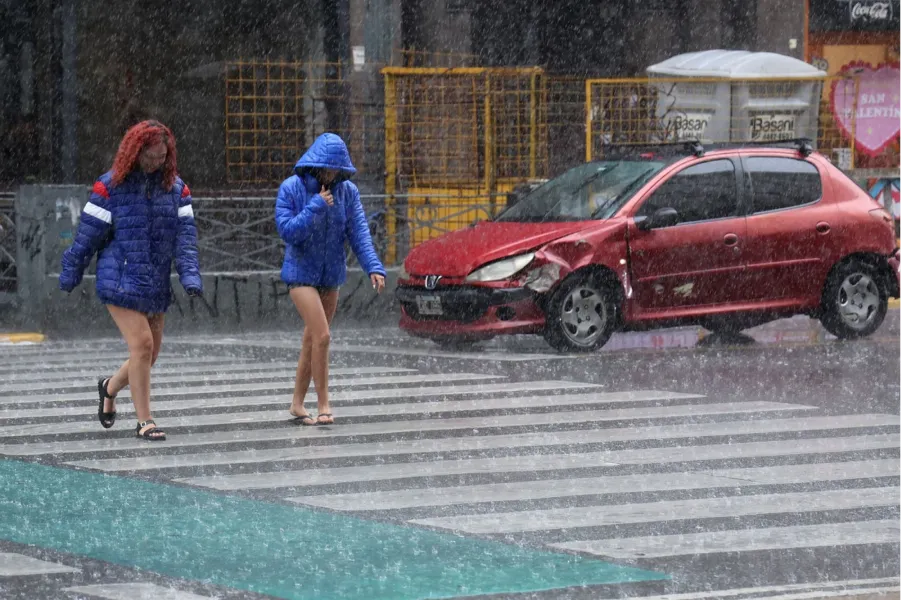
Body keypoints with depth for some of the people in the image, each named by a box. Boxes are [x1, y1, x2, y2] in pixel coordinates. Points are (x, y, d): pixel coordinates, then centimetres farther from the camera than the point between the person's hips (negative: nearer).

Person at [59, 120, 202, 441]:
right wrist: (70, 274, 2)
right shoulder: (111, 186, -8)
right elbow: (88, 234, -3)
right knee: (142, 345, -13)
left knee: (150, 353, 11)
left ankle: (110, 387, 40)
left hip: (156, 285, 5)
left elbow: (185, 234, -2)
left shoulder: (175, 187, 4)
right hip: (120, 280, -5)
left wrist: (190, 276, -14)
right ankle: (144, 421, -4)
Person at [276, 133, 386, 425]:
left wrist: (373, 267, -19)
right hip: (301, 273, -4)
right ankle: (323, 405, -9)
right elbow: (287, 230, -16)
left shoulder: (347, 191, -1)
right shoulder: (291, 188, -10)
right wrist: (316, 206, -23)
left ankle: (297, 404, 22)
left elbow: (359, 233, -6)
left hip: (331, 276, 4)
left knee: (312, 340, 11)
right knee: (322, 336, -16)